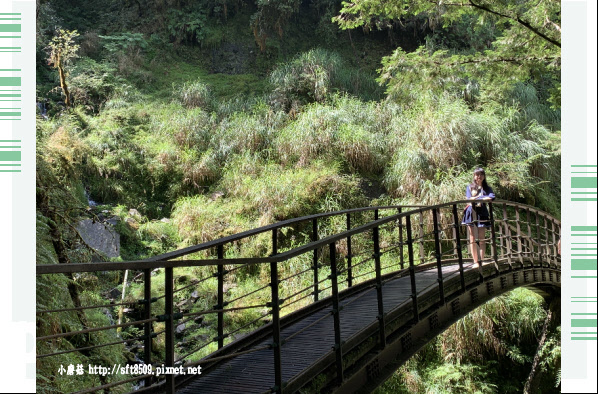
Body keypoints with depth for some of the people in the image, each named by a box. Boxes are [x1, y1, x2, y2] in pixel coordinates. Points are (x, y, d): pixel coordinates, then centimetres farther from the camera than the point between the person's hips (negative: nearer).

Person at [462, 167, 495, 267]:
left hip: (482, 213, 0)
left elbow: (492, 197, -10)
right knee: (472, 239, 0)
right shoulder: (470, 187, 10)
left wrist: (476, 198, -13)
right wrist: (483, 198, -11)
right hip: (471, 213, 0)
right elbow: (468, 198, -6)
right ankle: (475, 262, 4)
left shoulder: (487, 188, 10)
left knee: (482, 238, 0)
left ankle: (482, 260, 5)